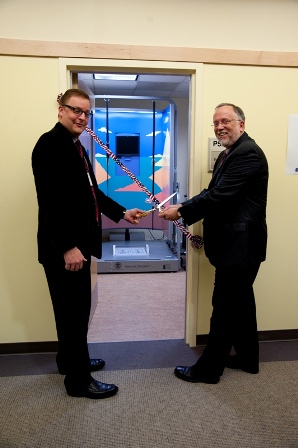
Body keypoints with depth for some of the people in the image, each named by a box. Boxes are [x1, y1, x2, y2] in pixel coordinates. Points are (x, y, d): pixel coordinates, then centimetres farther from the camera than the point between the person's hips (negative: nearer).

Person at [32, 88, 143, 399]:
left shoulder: (76, 146, 16)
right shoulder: (50, 144, -14)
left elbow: (91, 191, 20)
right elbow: (50, 200, -22)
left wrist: (121, 212, 14)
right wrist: (68, 246, -24)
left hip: (77, 243, 10)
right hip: (63, 248, -10)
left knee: (77, 309, 20)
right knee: (73, 312, 2)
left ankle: (70, 360, 39)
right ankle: (78, 380, 18)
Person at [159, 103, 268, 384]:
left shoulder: (248, 153, -17)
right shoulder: (228, 154, 16)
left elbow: (220, 195, -24)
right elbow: (213, 193, 12)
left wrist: (181, 211, -16)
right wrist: (183, 209, -2)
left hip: (240, 244, -11)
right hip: (235, 243, 11)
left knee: (224, 306, -1)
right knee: (240, 302, 19)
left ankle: (208, 368, 13)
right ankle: (247, 358, 35)